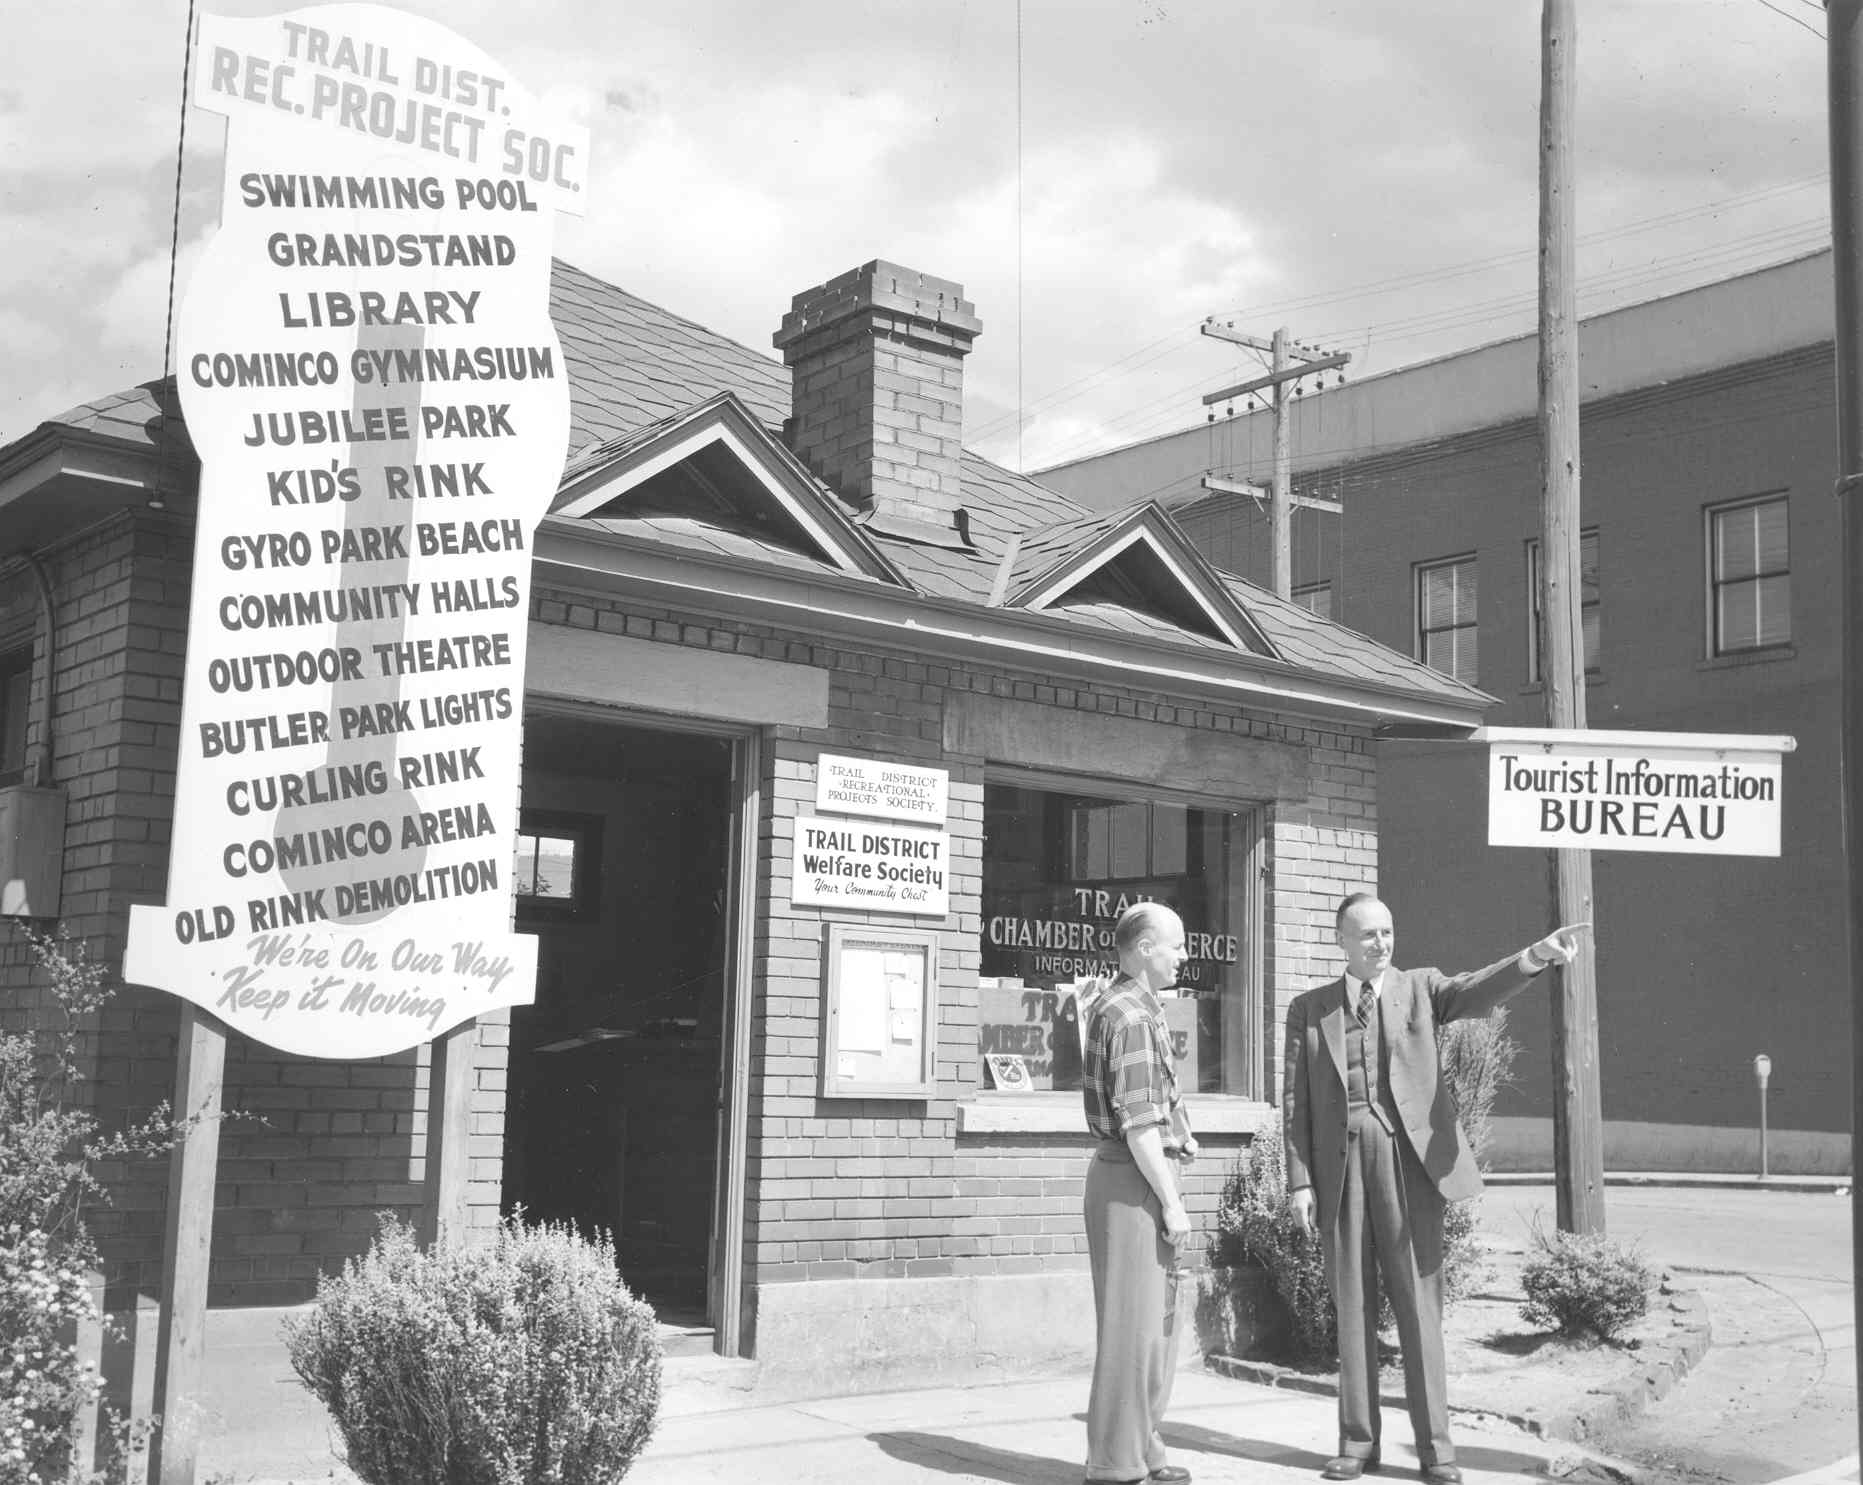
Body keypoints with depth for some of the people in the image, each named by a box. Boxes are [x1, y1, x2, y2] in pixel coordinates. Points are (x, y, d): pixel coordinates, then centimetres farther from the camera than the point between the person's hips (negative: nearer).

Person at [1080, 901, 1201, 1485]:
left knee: (1155, 1319, 17)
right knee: (1134, 1321, -4)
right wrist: (1171, 1202, -18)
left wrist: (1176, 1130, 13)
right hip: (1134, 1178, -10)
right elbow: (1139, 1123, -21)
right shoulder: (1133, 1019, -18)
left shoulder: (1109, 1004, 14)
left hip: (1127, 1172, 10)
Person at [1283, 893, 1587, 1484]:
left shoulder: (1420, 988, 9)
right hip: (1339, 1167, 1)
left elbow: (1478, 992, -11)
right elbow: (1296, 1100, 7)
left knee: (1420, 1305, 0)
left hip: (1408, 1161, -1)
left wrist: (1535, 957, -31)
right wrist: (1299, 1180, -2)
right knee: (1352, 1309, 7)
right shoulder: (1309, 1009, 10)